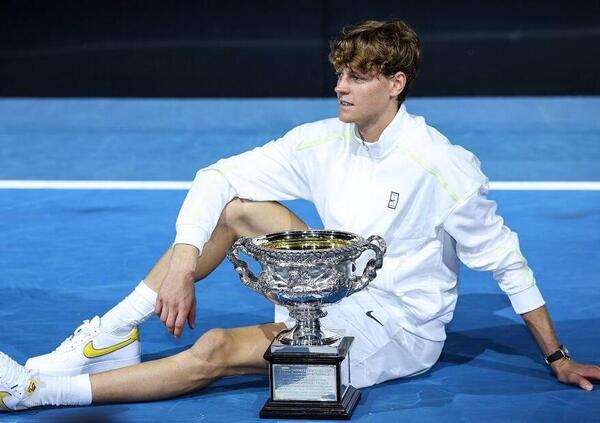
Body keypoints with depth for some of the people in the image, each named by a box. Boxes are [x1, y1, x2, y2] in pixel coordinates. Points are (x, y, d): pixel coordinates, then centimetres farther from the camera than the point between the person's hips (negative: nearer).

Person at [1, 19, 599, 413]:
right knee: (237, 207, -9)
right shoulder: (322, 143, -2)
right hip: (336, 296, 7)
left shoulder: (444, 167, -18)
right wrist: (183, 261, -20)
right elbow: (217, 176, -4)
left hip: (398, 332, -6)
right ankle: (112, 332, -9)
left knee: (216, 350, -24)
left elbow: (505, 262, -10)